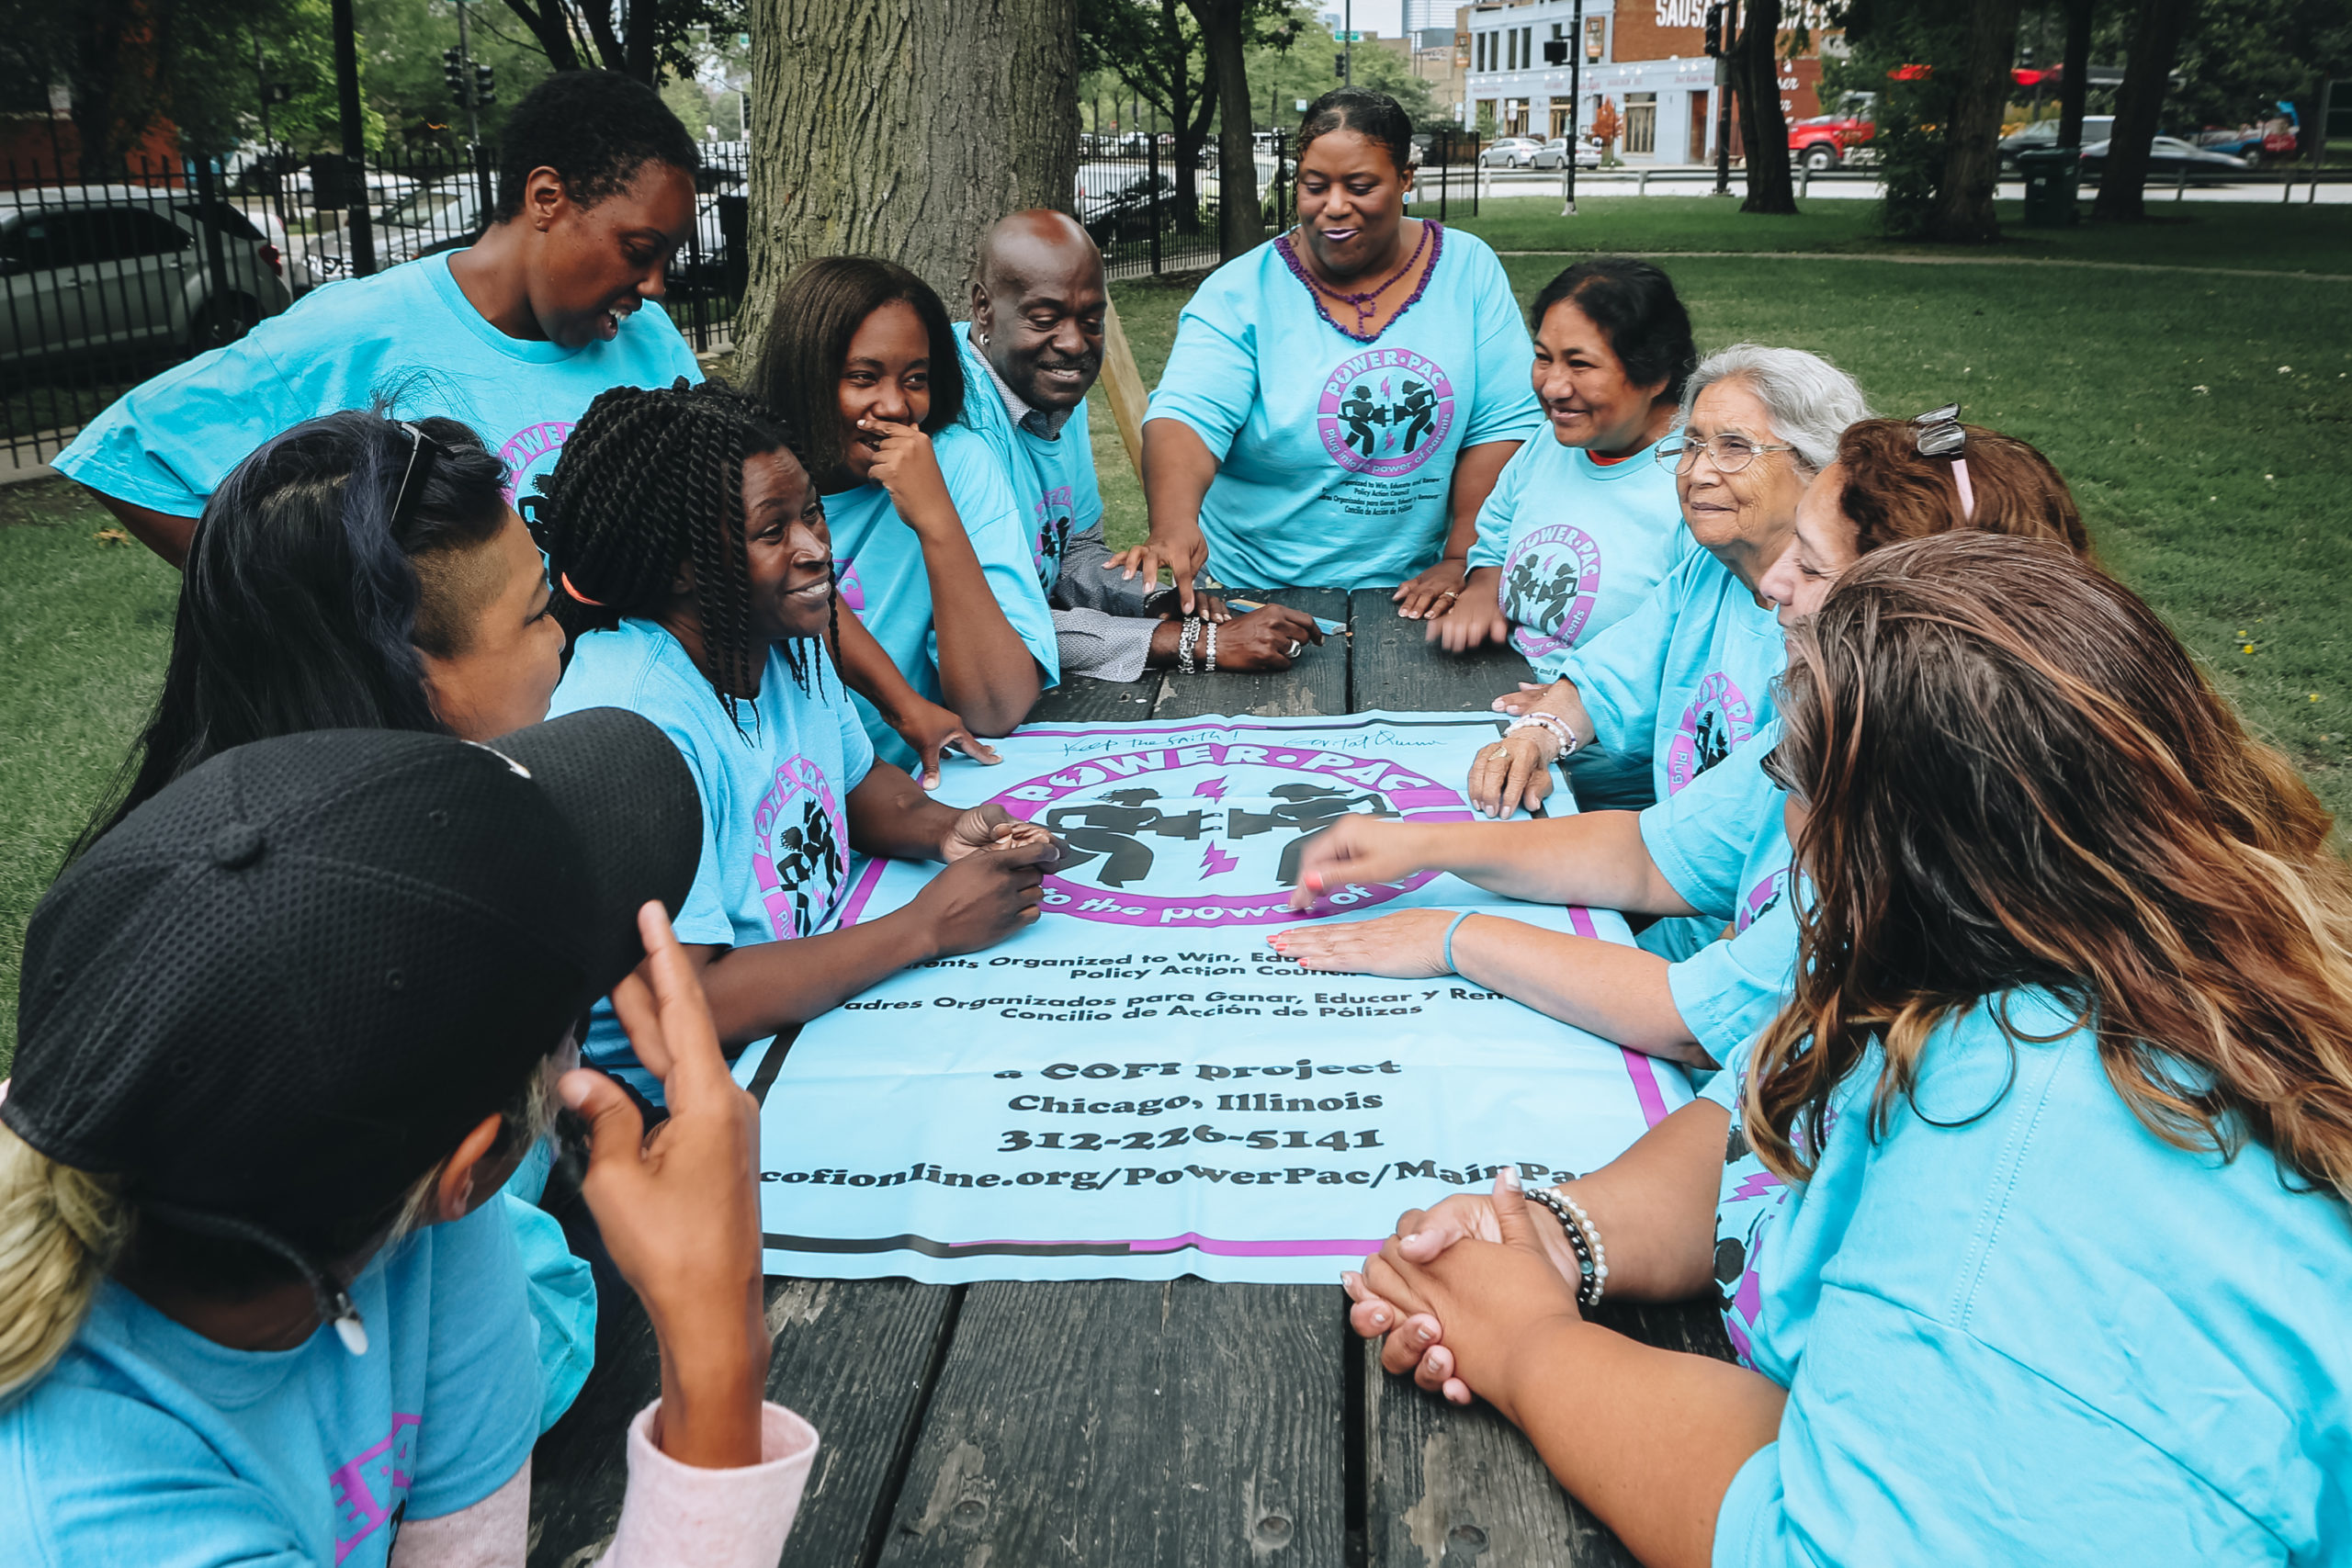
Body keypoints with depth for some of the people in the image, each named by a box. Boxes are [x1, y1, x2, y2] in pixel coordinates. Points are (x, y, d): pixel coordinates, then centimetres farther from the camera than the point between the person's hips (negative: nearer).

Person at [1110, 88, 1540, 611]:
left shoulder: (1469, 270, 2)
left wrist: (1461, 562, -8)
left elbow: (1504, 426, 1)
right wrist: (1174, 525, -38)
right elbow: (1186, 416, -19)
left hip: (1411, 595, 1)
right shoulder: (1240, 294, -5)